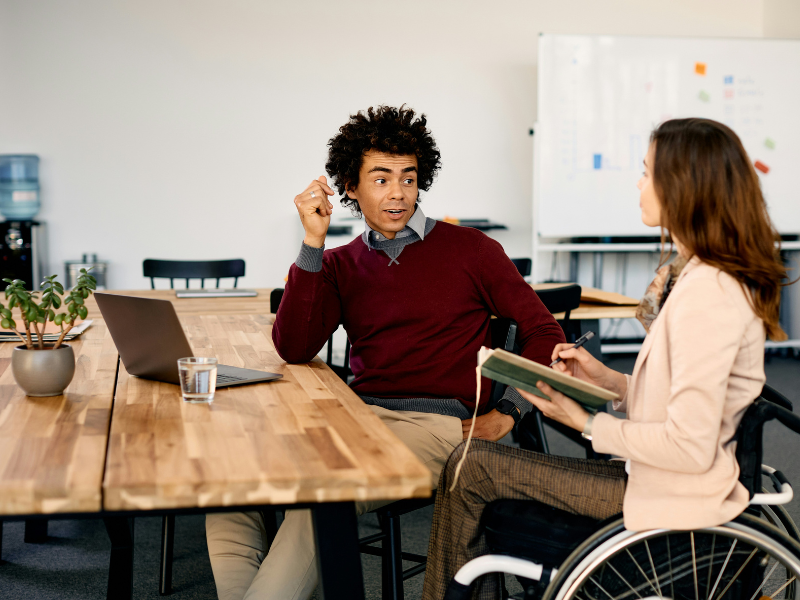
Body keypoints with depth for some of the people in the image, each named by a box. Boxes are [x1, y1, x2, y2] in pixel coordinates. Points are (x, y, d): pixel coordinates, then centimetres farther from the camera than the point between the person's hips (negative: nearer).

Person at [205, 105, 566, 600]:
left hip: (437, 424, -4)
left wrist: (507, 414, -7)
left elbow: (544, 332, 7)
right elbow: (294, 350, 0)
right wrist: (313, 242, -4)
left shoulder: (470, 249, 8)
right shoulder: (339, 264, 16)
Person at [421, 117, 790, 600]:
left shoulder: (707, 293, -23)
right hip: (653, 474, 10)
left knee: (471, 467, -3)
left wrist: (587, 423, -14)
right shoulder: (697, 276, 8)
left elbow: (690, 448, -25)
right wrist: (612, 381, 5)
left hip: (670, 503, -10)